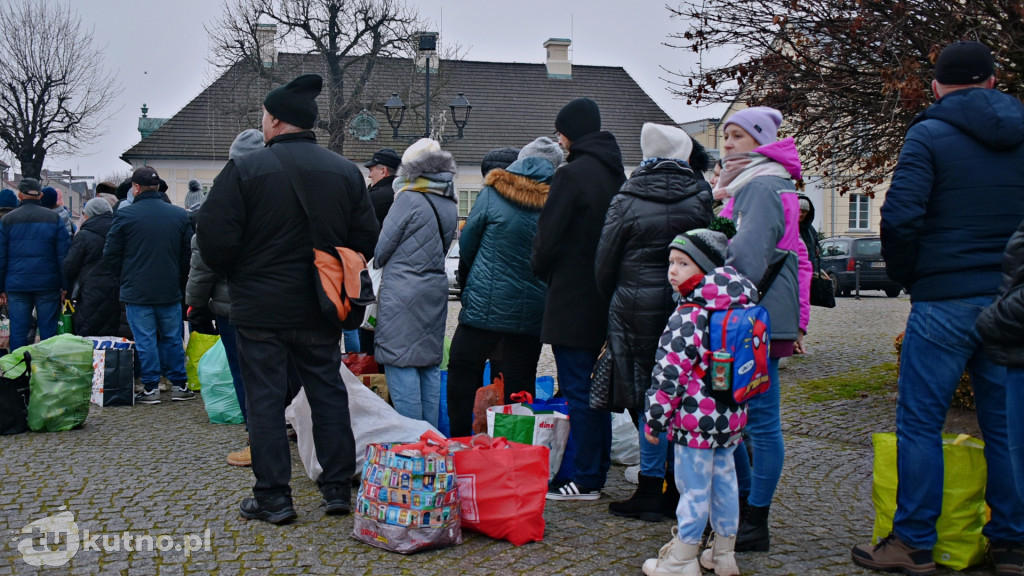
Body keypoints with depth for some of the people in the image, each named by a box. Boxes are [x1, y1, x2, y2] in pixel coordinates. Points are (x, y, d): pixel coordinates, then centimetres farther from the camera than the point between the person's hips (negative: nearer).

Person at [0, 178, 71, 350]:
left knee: (18, 331, 4)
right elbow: (64, 255, 0)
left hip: (16, 285, 1)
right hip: (48, 284, 0)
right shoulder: (54, 218, 3)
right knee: (48, 330, 4)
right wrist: (65, 286, 3)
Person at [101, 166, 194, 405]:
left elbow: (110, 256, -4)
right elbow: (188, 254, 8)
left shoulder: (125, 214, -8)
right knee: (173, 338, 12)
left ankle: (151, 387, 6)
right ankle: (179, 385, 15)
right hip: (170, 289, 3)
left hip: (137, 290, -3)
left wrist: (125, 274, 13)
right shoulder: (179, 215, 2)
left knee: (145, 340, 4)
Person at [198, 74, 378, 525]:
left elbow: (214, 239, -13)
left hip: (260, 307, -4)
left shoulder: (245, 169, -10)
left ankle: (273, 496, 7)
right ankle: (338, 488, 15)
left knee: (265, 399, 4)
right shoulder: (346, 172, 3)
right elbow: (366, 239, 4)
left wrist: (235, 275, 7)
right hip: (321, 310, 4)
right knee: (328, 394, 12)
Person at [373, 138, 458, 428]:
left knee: (400, 364, -3)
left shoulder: (409, 199, -11)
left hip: (403, 293, -7)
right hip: (436, 290, 8)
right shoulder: (449, 205, 9)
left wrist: (378, 262, 16)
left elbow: (381, 249, -5)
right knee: (430, 366, 13)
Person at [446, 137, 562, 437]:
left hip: (485, 306, -2)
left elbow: (466, 247, 1)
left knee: (463, 371, 13)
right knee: (520, 384, 10)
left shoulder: (492, 193, -6)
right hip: (531, 311, 2)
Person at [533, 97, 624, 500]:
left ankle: (585, 481, 1)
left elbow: (548, 236, -14)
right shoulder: (614, 172, 10)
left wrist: (540, 267, 5)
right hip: (604, 295, 8)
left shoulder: (572, 173, -15)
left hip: (572, 297, -8)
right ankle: (599, 471, 23)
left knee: (577, 389, -3)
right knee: (595, 385, 15)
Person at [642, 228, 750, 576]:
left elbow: (669, 375, -19)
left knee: (693, 488, 1)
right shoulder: (735, 309, 7)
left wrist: (655, 420, -10)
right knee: (724, 481, 17)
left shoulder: (687, 319, -18)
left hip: (696, 420, -8)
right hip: (730, 417, 8)